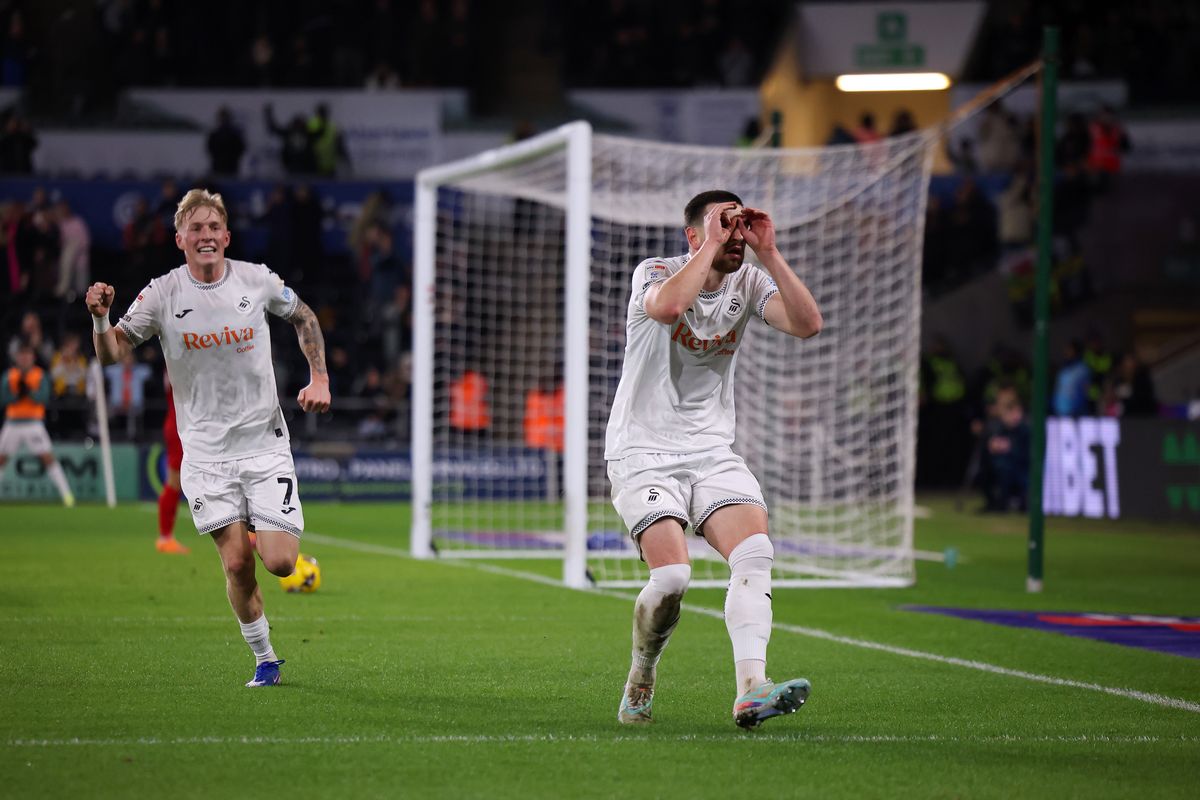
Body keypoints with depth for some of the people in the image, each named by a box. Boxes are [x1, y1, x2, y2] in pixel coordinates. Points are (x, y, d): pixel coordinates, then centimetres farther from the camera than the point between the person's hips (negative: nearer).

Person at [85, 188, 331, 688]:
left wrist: (319, 379, 7)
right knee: (236, 563, -8)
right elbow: (113, 354, -5)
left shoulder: (257, 280, -2)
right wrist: (100, 318, -25)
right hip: (206, 451, 0)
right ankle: (264, 659, 12)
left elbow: (304, 317, 17)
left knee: (279, 564, -10)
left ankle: (275, 528, 27)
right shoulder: (162, 294, -6)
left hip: (265, 441, 1)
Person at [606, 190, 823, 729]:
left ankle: (750, 691, -31)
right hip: (644, 452, -4)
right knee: (672, 576, -21)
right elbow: (667, 306, -33)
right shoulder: (656, 272, -8)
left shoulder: (749, 283, 4)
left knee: (755, 552, -21)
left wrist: (769, 253, -16)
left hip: (713, 452, 4)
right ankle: (639, 683, 7)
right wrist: (712, 246, -24)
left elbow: (807, 324, -12)